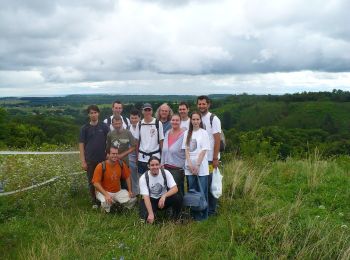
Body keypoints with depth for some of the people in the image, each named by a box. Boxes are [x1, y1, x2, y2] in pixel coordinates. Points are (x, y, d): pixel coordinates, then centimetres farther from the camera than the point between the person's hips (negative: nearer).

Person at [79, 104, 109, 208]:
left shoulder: (104, 126, 1)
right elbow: (81, 145, -1)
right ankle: (94, 202, 21)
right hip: (90, 160, 0)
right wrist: (83, 161, -6)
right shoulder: (85, 128, 0)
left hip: (103, 159, 0)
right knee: (92, 181, 8)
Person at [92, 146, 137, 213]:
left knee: (133, 199, -14)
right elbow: (96, 183, -20)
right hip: (103, 191, -4)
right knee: (106, 203, -36)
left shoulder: (121, 164, -7)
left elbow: (127, 177, 5)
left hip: (118, 191, 4)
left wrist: (130, 191, -2)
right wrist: (106, 195, -29)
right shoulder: (101, 166, -19)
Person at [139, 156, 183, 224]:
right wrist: (151, 214, -34)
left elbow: (175, 189, -19)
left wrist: (164, 196, -37)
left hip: (164, 198, 2)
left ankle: (175, 220, -2)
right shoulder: (143, 178, -16)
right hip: (151, 200, -1)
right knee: (146, 216, -30)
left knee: (178, 198, -27)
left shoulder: (166, 173, -13)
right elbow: (146, 197, -21)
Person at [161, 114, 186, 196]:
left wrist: (185, 167, -9)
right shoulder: (167, 133, 10)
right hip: (166, 168, 5)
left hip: (178, 169, -5)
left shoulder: (183, 134, -8)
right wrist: (162, 164, 12)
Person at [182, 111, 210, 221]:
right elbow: (186, 149, 5)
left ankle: (203, 215, 12)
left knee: (202, 191, 0)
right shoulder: (187, 133, 10)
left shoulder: (204, 133, -1)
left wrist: (197, 165, -13)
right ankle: (193, 214, 19)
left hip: (201, 167, -3)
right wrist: (190, 163, -7)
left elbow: (204, 151, -7)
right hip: (189, 167, 3)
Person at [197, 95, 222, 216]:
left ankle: (212, 210, 16)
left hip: (210, 158, -4)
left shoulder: (214, 119, -6)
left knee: (211, 184, 3)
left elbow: (217, 140, -9)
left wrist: (215, 159, -13)